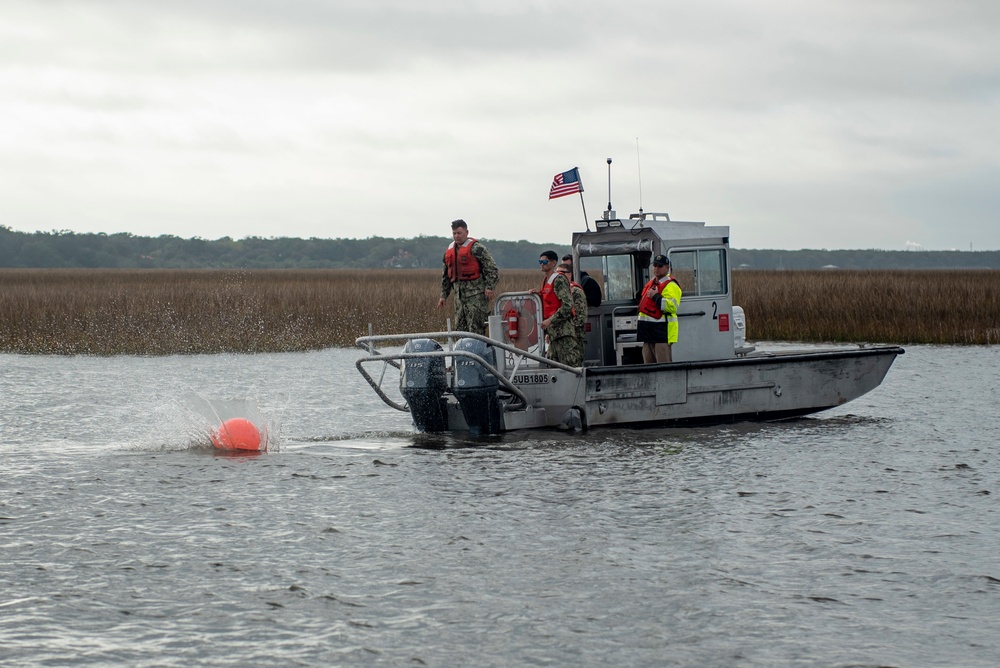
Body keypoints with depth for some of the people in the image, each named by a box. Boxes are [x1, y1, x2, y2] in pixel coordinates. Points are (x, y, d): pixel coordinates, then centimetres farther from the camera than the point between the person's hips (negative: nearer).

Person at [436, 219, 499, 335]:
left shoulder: (476, 248, -7)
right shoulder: (450, 250, 17)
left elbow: (492, 269, -10)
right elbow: (446, 275, 26)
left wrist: (489, 287, -20)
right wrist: (443, 295, 23)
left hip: (476, 294, -8)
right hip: (459, 294, 8)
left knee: (475, 328, -12)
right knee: (460, 327, 7)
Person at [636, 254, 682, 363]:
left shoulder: (671, 286, -9)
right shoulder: (650, 283, 20)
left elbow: (672, 306, -23)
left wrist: (656, 297, -21)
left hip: (662, 331, -9)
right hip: (648, 332, 9)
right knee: (648, 365, 11)